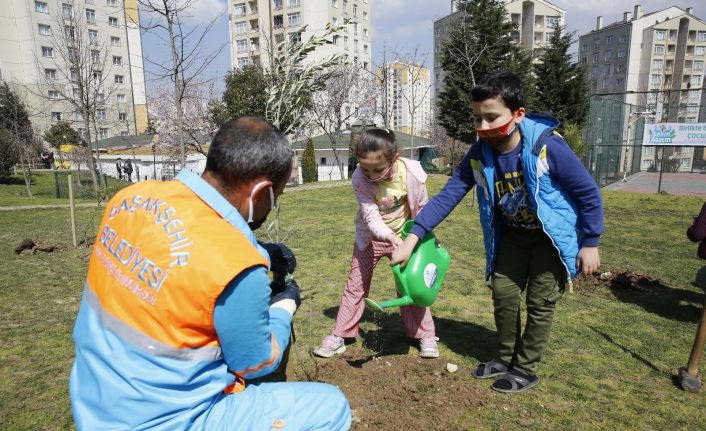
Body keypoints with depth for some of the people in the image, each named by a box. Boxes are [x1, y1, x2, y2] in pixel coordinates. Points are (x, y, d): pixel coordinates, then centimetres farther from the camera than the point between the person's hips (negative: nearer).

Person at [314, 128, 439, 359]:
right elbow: (371, 216, -30)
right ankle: (339, 336, 17)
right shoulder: (360, 179, -28)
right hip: (371, 237, 1)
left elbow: (422, 208, -11)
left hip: (403, 236, 0)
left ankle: (426, 335, 21)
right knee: (355, 285, 6)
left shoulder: (412, 173, -27)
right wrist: (390, 237, -47)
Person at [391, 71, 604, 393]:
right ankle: (506, 358, 29)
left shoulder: (547, 146, -29)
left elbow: (589, 193, -17)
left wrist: (590, 244, -13)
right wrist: (413, 237, -26)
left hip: (552, 234, -4)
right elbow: (447, 196, -17)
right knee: (503, 292, 8)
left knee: (540, 301, 1)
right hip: (512, 233, 5)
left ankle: (525, 370, 19)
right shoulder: (479, 155, -16)